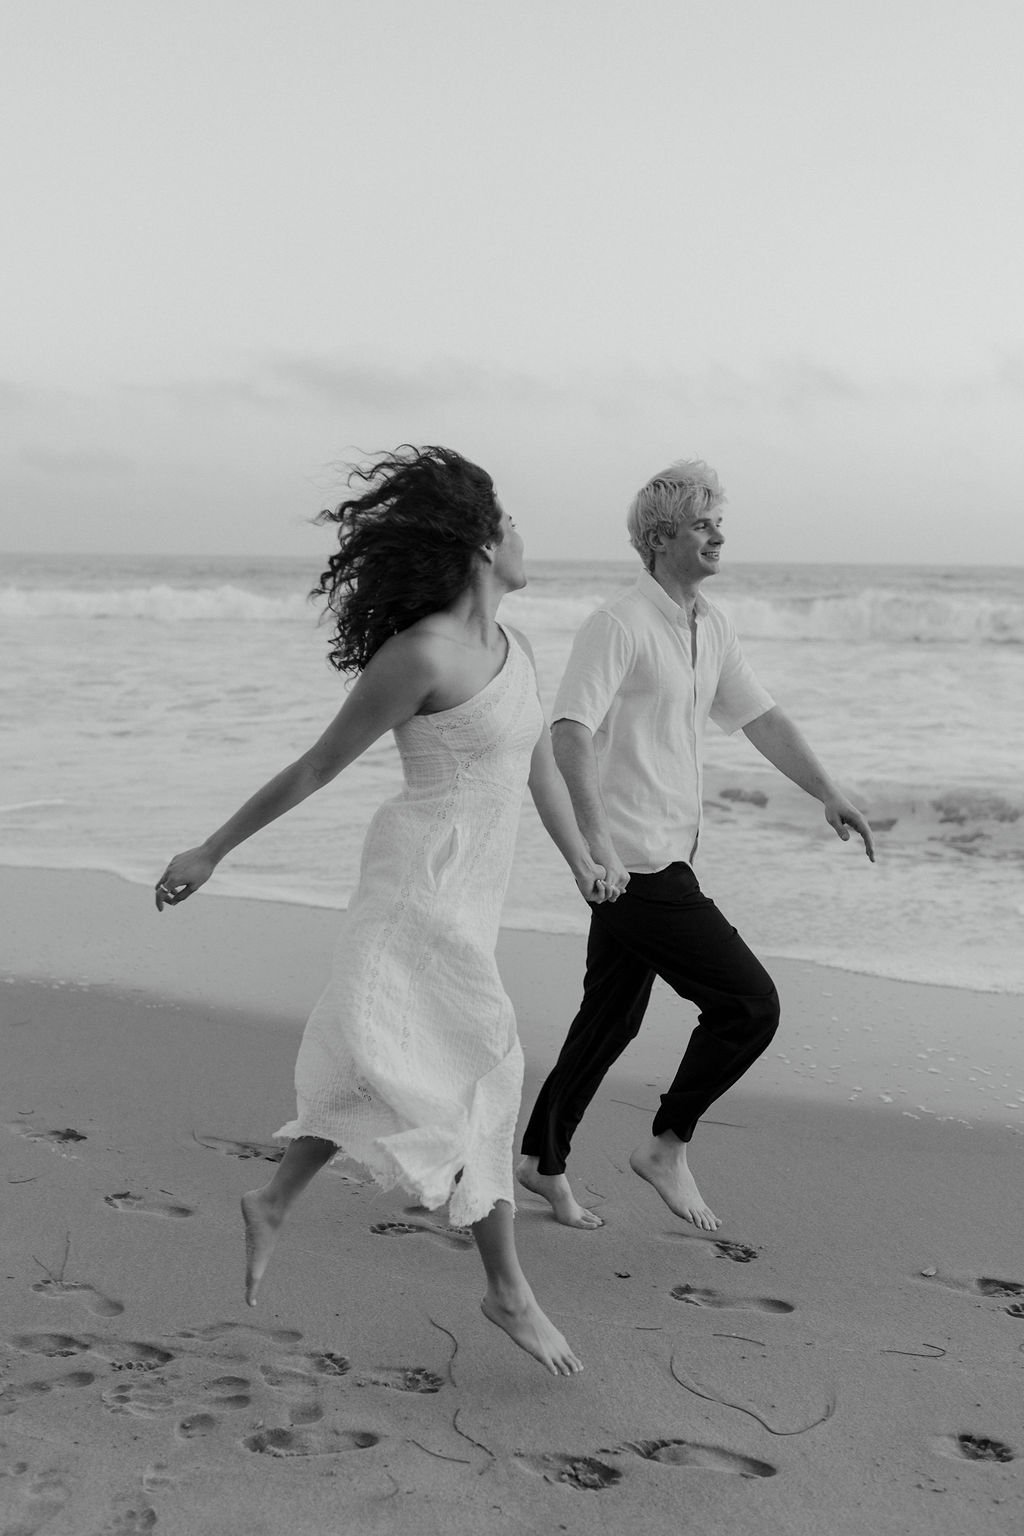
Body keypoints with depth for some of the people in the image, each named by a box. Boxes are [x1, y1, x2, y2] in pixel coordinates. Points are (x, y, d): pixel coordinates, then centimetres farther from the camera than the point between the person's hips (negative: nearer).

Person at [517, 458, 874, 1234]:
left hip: (667, 857, 9)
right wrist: (596, 841, -30)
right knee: (750, 1002, -9)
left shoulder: (714, 628, 12)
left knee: (613, 1019, 17)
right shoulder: (619, 625, -15)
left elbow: (762, 717, 19)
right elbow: (570, 732, -23)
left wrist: (828, 792, 9)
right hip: (634, 862, -9)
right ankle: (669, 1145, 6)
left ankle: (544, 1161, 31)